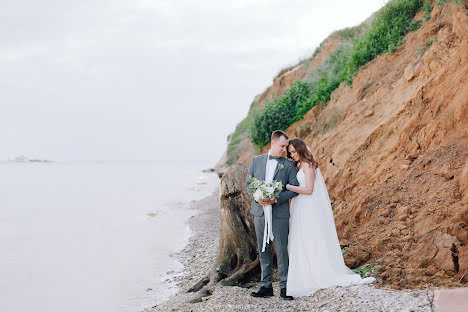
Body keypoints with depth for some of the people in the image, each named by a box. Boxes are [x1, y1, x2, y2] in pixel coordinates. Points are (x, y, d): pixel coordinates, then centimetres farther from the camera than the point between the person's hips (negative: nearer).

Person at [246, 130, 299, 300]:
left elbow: (295, 189, -4)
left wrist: (275, 199, -16)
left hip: (279, 214, -3)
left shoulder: (289, 165, 0)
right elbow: (248, 183, 10)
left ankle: (284, 286, 10)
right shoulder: (256, 161, 8)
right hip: (260, 212, 3)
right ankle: (266, 286, 16)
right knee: (263, 251, 8)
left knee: (281, 251, 0)